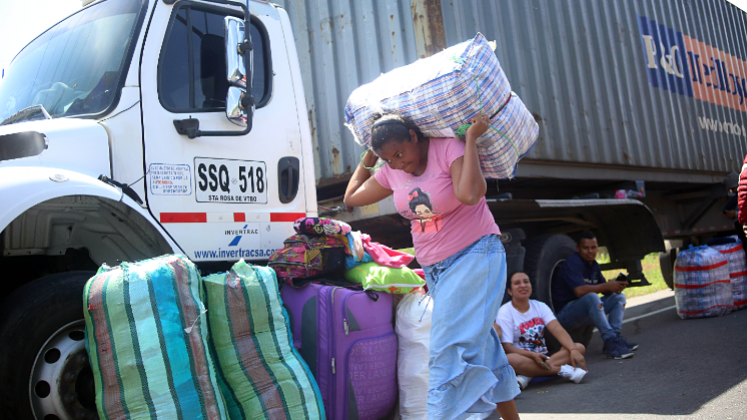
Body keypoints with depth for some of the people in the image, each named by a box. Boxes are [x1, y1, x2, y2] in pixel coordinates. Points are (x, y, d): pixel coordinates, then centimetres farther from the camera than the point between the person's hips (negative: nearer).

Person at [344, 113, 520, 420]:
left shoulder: (448, 148, -15)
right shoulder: (392, 172, 4)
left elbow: (469, 194, -33)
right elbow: (351, 198, 14)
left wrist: (471, 138, -26)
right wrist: (368, 158, 12)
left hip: (475, 257, -7)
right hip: (435, 268, 7)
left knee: (451, 350, -14)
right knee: (482, 347, 14)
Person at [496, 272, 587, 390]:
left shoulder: (540, 306, 9)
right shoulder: (505, 312, -6)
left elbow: (558, 330, -6)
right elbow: (507, 347, -15)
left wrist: (574, 350, -25)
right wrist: (533, 355, -31)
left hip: (543, 358, 5)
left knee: (580, 347, -14)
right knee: (510, 359, -38)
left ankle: (527, 376, -27)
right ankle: (565, 370, -30)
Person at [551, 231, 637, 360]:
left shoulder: (594, 266, 11)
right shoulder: (572, 263, -17)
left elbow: (606, 291, 12)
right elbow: (580, 291, -30)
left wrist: (616, 286, -11)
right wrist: (607, 286, -25)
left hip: (584, 314, 10)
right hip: (563, 313, -10)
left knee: (619, 297, 7)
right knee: (591, 297, -36)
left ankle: (615, 336, -11)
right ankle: (610, 342, -35)